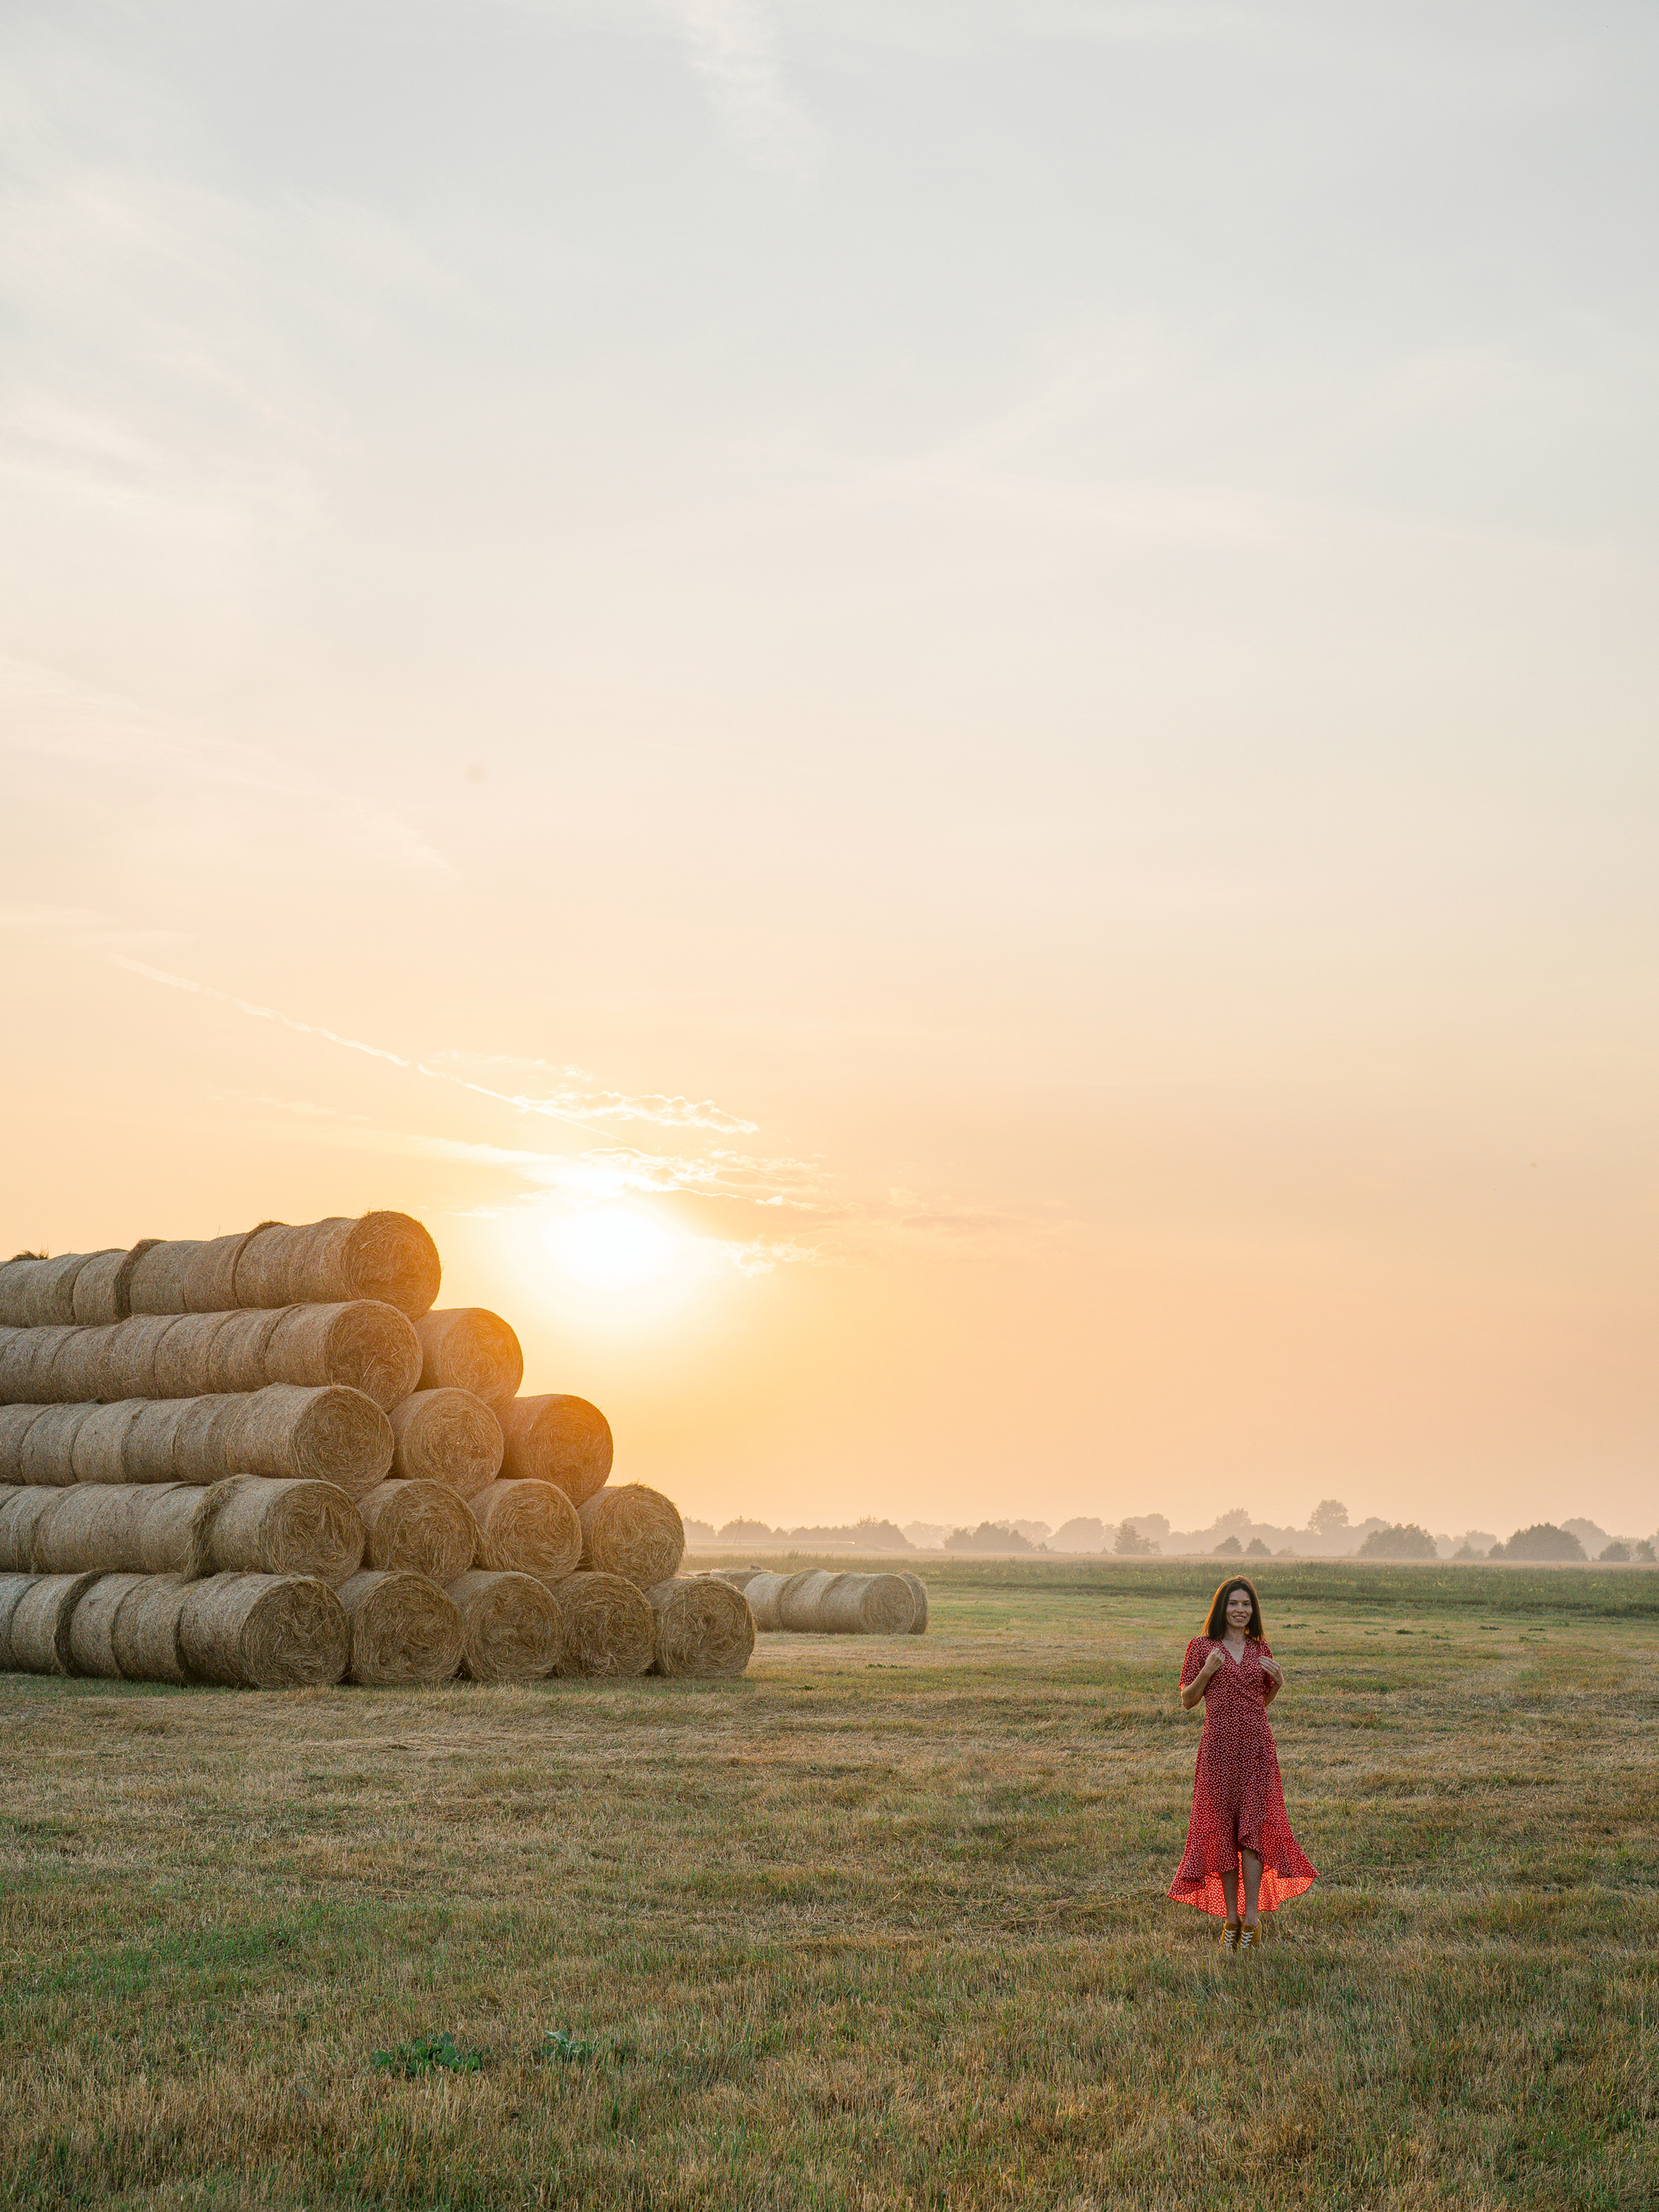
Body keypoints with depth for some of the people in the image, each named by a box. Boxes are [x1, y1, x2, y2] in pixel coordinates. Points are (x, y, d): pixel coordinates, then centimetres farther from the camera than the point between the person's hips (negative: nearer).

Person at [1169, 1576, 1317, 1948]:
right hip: (1219, 1745, -2)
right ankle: (1230, 1916, 10)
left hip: (1256, 1745, 2)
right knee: (1221, 1827, 2)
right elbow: (1187, 1700, 3)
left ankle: (1252, 1916, -5)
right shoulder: (1201, 1646, 3)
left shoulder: (1260, 1649, 11)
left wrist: (1278, 1681, 0)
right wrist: (1206, 1672, -13)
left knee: (1255, 1824, -6)